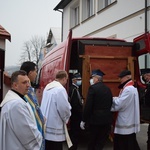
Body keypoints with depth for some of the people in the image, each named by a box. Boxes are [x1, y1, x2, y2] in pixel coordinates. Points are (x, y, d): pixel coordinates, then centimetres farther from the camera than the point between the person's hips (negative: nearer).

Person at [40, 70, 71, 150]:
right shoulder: (60, 89, -17)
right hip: (54, 127, -8)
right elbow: (64, 108, -19)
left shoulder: (47, 87, 8)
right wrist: (66, 118, 2)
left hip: (45, 123, 8)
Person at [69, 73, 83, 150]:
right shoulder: (73, 89, -18)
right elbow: (74, 104, -23)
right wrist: (81, 114, -17)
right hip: (76, 115, -10)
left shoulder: (75, 88, 14)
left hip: (76, 115, 10)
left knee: (75, 133, 18)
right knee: (75, 133, -3)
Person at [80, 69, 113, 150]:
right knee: (101, 142, 12)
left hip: (95, 119, -5)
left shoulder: (93, 88, -12)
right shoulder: (108, 89, 7)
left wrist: (83, 120, -8)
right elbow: (110, 104, 12)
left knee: (92, 142, 12)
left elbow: (88, 106, -15)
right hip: (107, 119, 5)